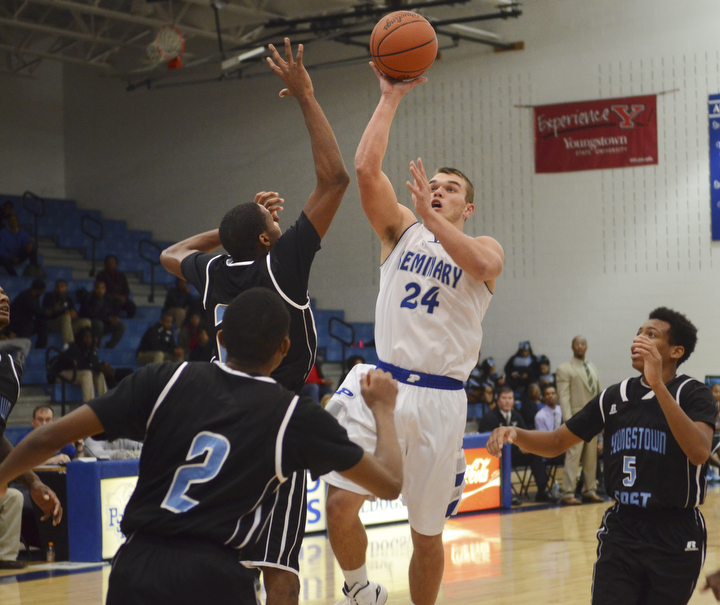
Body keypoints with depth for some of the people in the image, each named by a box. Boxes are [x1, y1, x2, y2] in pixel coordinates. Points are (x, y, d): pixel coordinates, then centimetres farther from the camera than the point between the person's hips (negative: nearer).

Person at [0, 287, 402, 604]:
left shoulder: (166, 381, 6)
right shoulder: (297, 417, 1)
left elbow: (49, 438, 5)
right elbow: (389, 483, 10)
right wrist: (383, 408, 27)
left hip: (135, 572, 3)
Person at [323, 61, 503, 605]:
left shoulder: (485, 248, 8)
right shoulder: (402, 230, 12)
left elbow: (481, 265, -19)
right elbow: (365, 169, -4)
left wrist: (430, 213, -19)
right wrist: (391, 99, -4)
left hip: (439, 397, -1)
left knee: (428, 534, 7)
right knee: (340, 503, -15)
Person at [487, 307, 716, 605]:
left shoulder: (693, 393, -6)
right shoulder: (615, 396, 7)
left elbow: (699, 452, -26)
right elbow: (556, 443, 13)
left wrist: (658, 385, -30)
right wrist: (515, 434, -9)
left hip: (676, 537, -3)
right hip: (622, 528, 3)